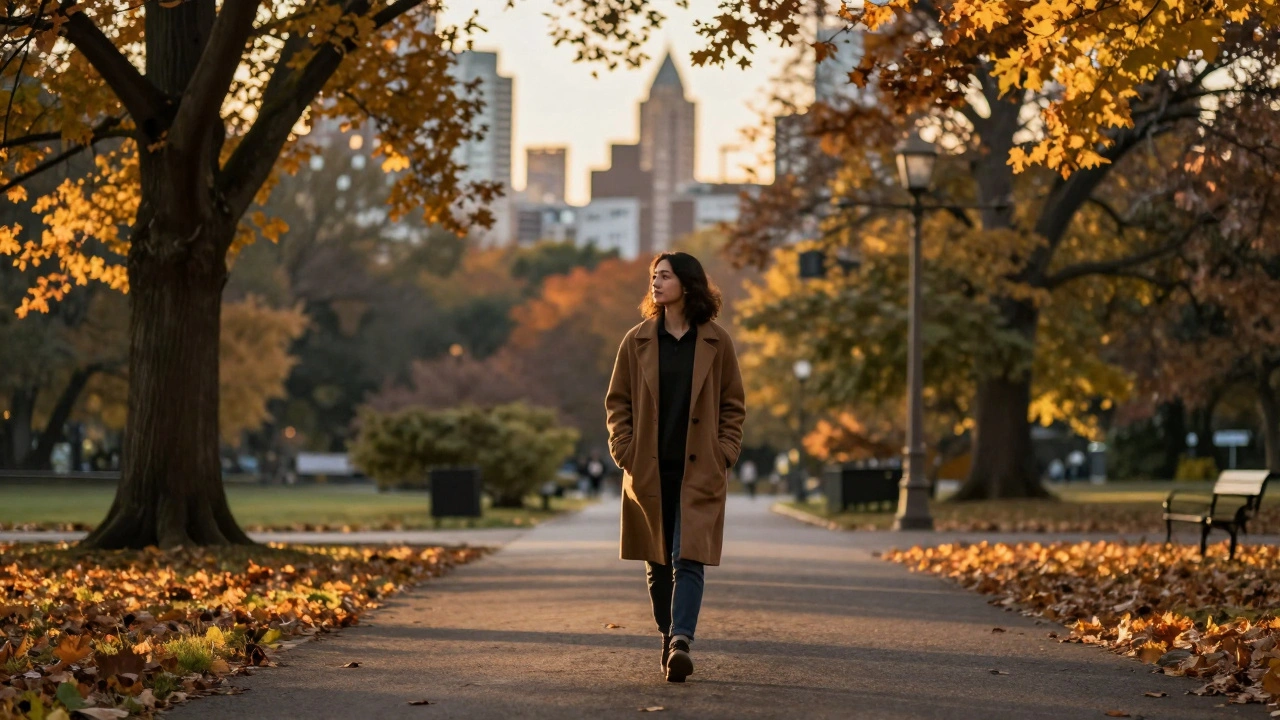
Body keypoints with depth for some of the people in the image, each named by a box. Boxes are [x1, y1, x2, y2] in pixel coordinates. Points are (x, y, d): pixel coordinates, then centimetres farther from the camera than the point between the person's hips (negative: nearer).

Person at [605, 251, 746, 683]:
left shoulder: (716, 343, 2)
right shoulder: (637, 341, 6)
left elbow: (733, 405, 8)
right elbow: (617, 402, 9)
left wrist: (725, 453, -3)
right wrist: (625, 452, -1)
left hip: (699, 472, -2)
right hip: (649, 470, 2)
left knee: (688, 559, -13)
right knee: (657, 563, 8)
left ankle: (681, 641, -22)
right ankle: (670, 643, 20)